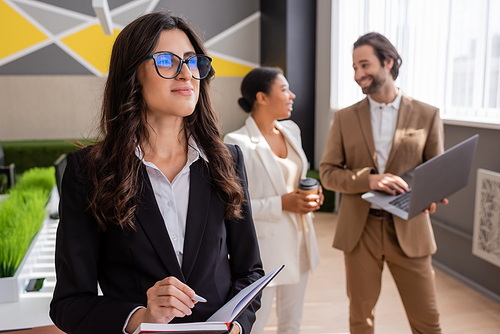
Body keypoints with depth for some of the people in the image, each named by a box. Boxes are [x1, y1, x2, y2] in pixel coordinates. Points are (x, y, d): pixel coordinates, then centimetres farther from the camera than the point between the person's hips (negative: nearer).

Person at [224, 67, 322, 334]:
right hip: (264, 247, -7)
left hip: (299, 241, 7)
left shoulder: (291, 130, 4)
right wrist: (281, 204, -22)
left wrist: (311, 193, -2)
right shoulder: (237, 143, -19)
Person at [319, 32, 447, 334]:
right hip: (360, 229, 1)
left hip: (409, 229, -1)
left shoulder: (427, 115, 0)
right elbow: (328, 173, 0)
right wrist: (369, 179, -18)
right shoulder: (345, 118, 2)